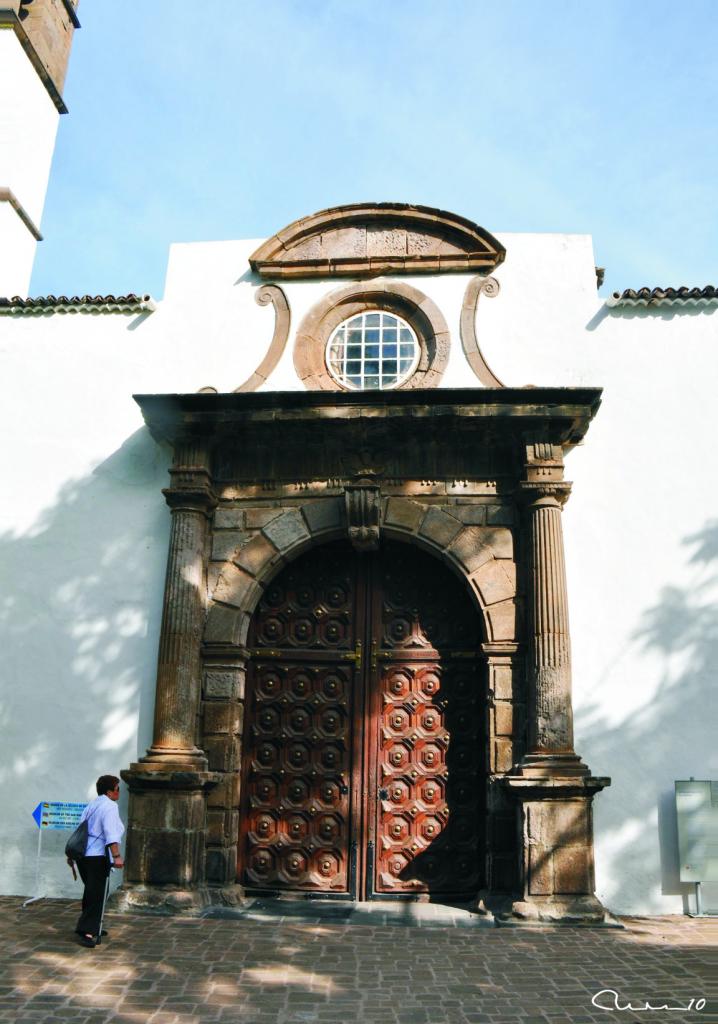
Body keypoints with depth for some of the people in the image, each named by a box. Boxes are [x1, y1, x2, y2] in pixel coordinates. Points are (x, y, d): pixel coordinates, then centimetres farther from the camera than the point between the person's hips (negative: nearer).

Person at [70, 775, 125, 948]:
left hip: (83, 854, 9)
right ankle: (87, 932, -13)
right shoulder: (110, 806, -9)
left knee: (92, 892, 19)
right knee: (96, 895, -7)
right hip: (98, 857, -9)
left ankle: (92, 927, 27)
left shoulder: (91, 806, 18)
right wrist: (117, 856, -26)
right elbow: (111, 834, -21)